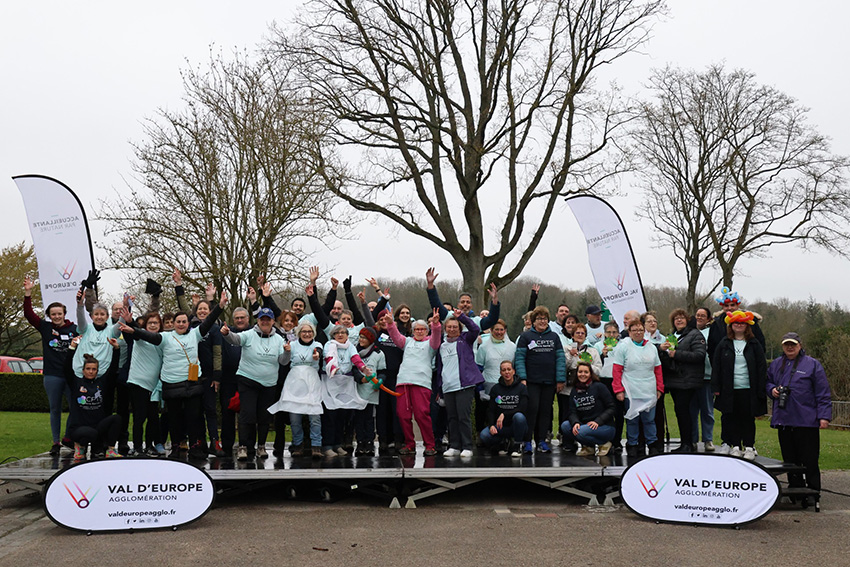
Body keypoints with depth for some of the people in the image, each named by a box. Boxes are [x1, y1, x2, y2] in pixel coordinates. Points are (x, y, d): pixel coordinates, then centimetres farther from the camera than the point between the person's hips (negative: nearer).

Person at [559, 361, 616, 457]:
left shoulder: (599, 387, -5)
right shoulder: (574, 391, 9)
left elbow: (611, 408, -7)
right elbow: (571, 412, 2)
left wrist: (597, 421, -20)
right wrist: (575, 423, -21)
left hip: (605, 426, -6)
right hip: (584, 424, 6)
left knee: (581, 432, -31)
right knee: (565, 425, -18)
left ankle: (604, 444, -4)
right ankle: (588, 448, 1)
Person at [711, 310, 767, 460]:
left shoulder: (754, 344, 5)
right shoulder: (724, 344, 8)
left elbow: (761, 367, 3)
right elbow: (716, 366, 7)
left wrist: (760, 390, -5)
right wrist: (716, 387, 0)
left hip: (748, 390, -1)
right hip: (729, 390, 1)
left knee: (748, 419, 3)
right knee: (732, 418, 3)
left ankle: (749, 447, 13)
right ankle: (735, 446, 13)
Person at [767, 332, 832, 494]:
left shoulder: (812, 364, 1)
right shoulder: (776, 364, 13)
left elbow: (823, 394, -1)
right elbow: (768, 382, 26)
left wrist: (824, 416, -7)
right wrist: (772, 390, 2)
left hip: (807, 421, -4)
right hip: (783, 420, 4)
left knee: (809, 460, -1)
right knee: (790, 459, 10)